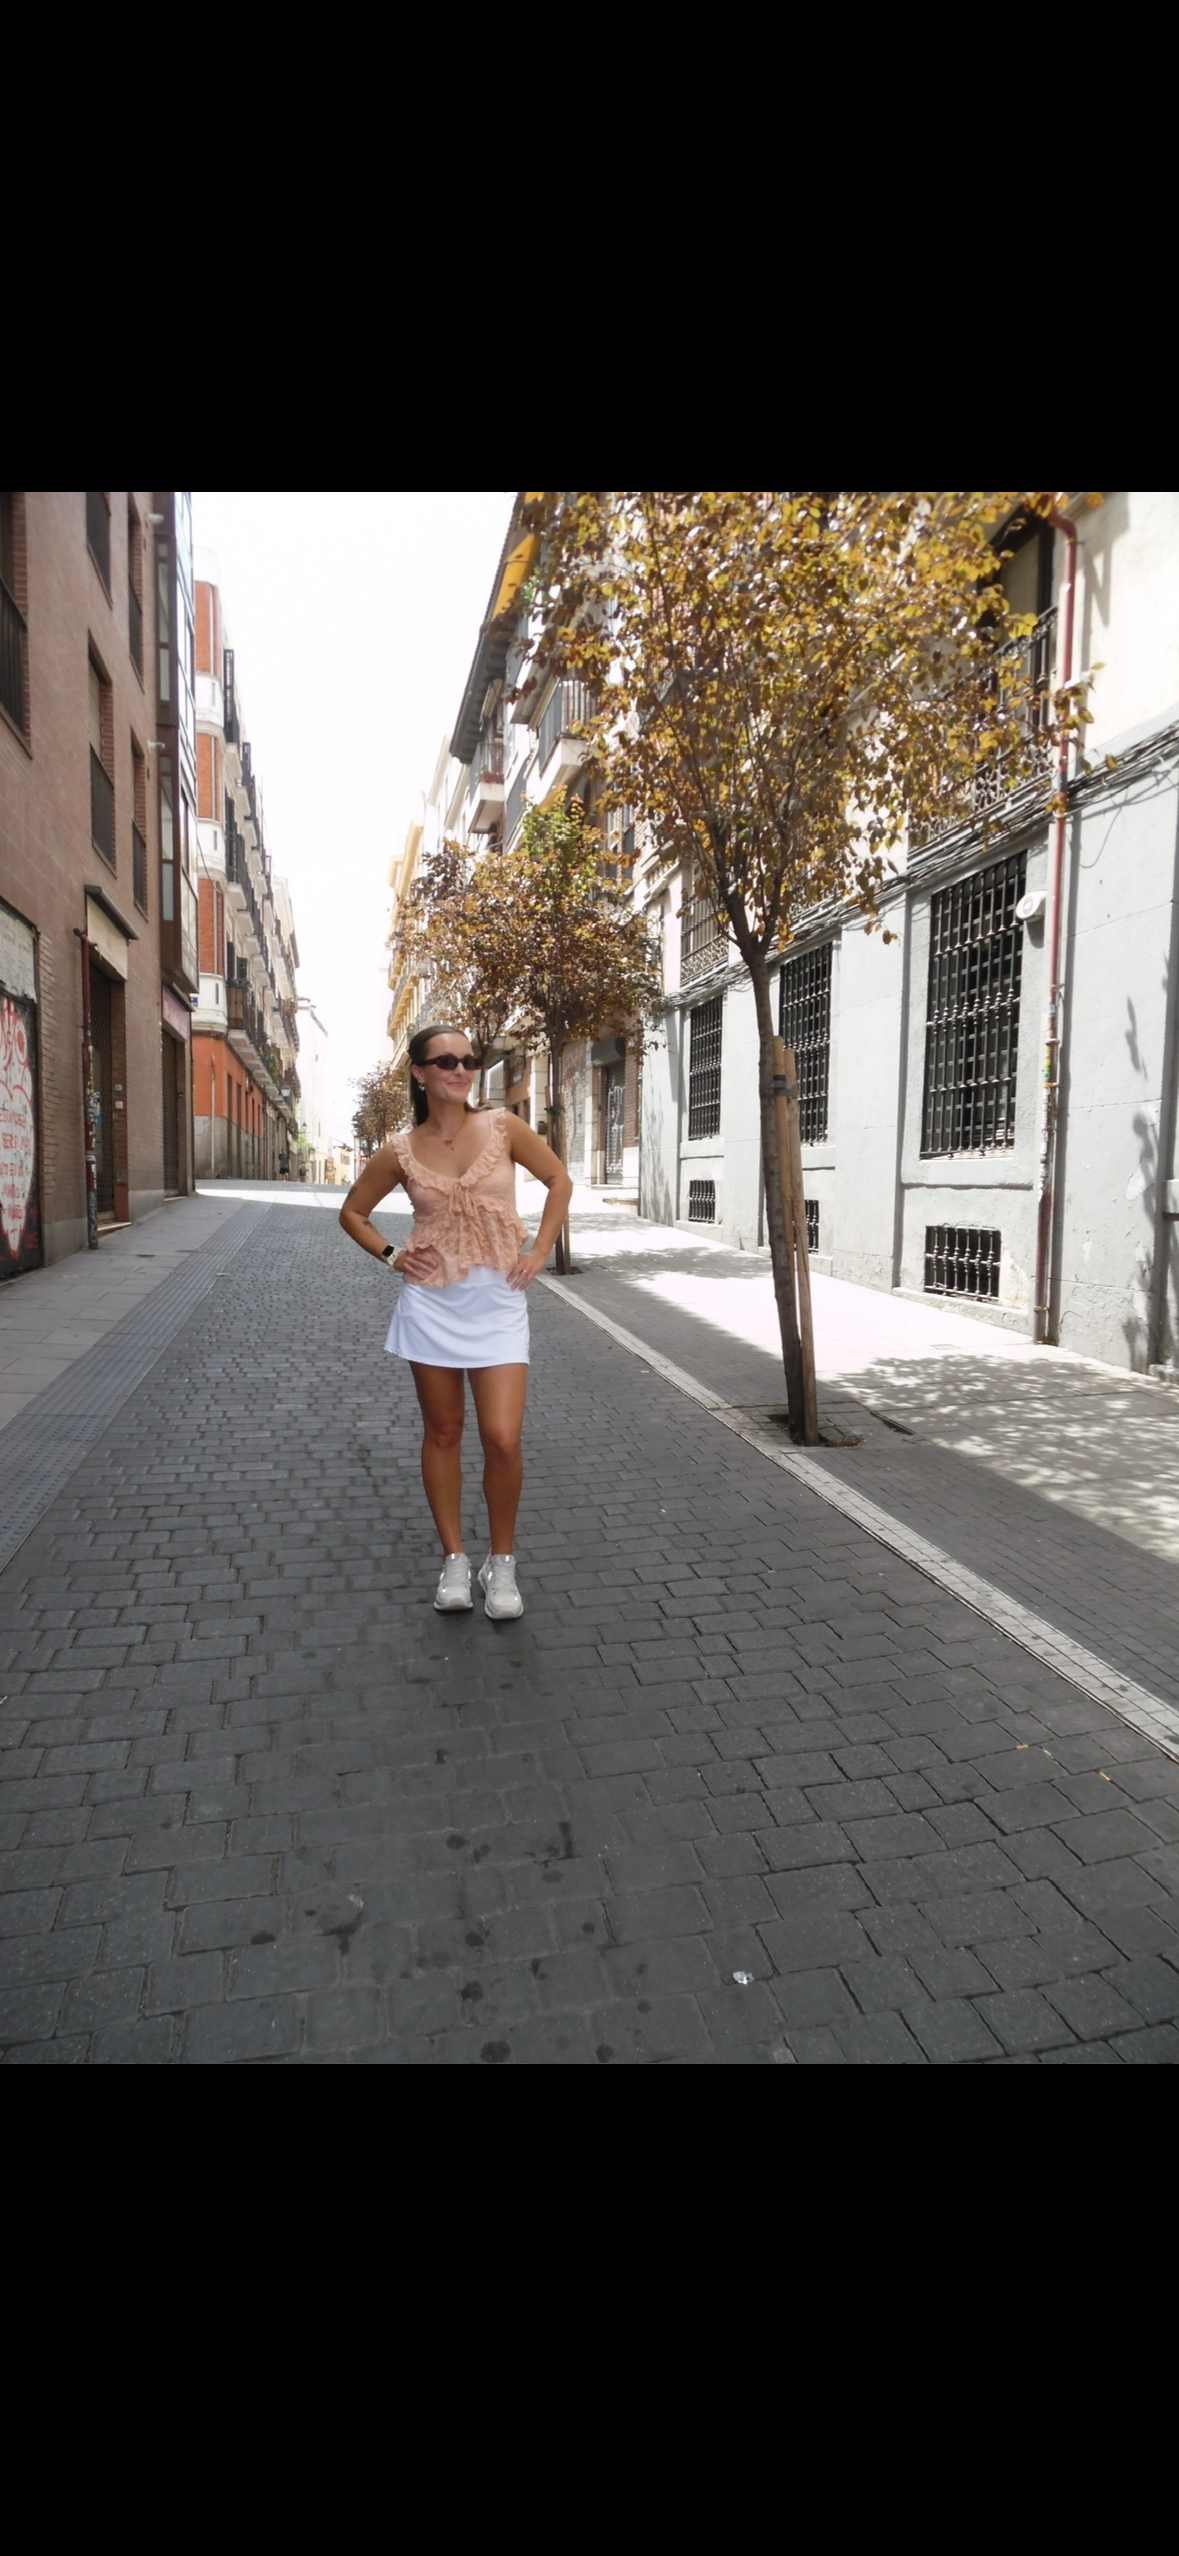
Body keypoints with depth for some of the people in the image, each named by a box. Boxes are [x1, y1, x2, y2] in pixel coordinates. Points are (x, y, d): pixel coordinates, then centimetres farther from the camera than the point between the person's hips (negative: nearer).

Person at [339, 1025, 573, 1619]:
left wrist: (539, 1250, 1)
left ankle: (502, 1563, 14)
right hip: (431, 1300, 1)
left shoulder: (502, 1127, -2)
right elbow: (352, 1212, 14)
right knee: (442, 1433, 10)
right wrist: (391, 1256, 0)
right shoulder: (401, 1152, 0)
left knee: (502, 1439, -9)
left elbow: (559, 1180, 9)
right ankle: (454, 1559, 26)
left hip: (498, 1301, -1)